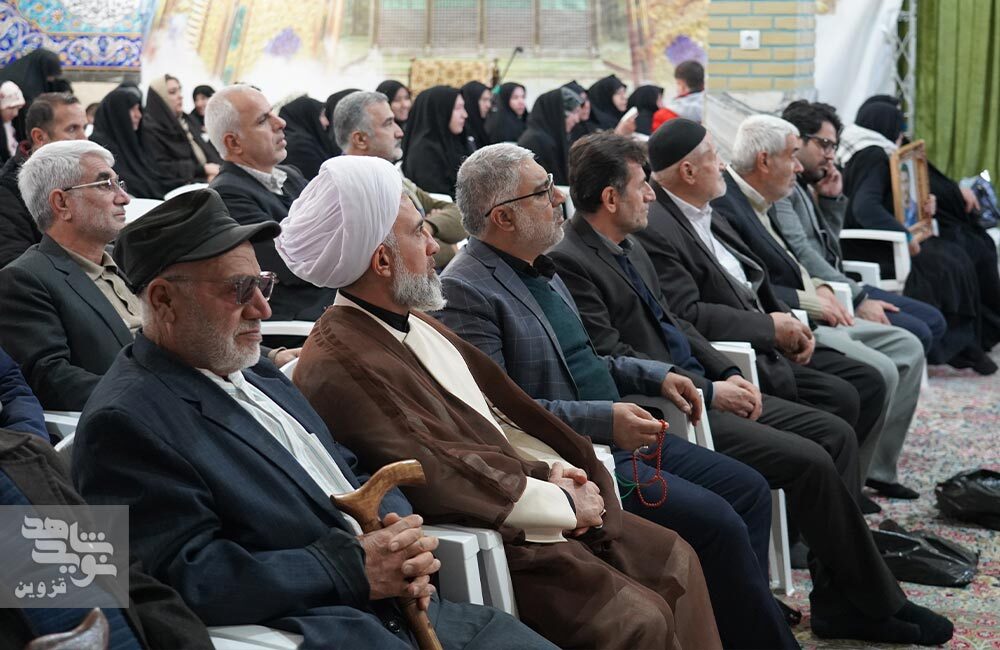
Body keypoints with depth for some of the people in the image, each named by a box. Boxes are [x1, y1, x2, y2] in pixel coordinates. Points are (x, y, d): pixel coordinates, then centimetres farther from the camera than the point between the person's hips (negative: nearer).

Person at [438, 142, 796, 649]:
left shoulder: (539, 271, 14)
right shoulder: (465, 291, -17)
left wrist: (655, 376, 11)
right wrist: (602, 420, -26)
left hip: (621, 435, 10)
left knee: (748, 489, 6)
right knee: (716, 522, -18)